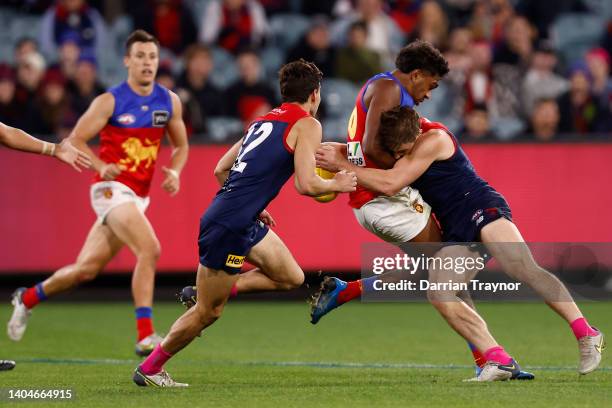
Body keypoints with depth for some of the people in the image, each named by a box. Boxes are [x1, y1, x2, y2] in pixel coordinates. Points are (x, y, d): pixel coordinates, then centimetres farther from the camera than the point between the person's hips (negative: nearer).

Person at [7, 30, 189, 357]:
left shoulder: (169, 102, 7)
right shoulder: (110, 101, -8)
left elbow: (180, 145, 19)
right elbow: (75, 140, -5)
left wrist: (174, 172, -2)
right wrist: (101, 166, -22)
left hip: (139, 196, 6)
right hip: (112, 188, -6)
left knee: (86, 269, 9)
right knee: (149, 249, -26)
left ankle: (28, 298, 32)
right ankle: (145, 336, -24)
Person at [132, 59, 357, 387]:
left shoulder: (264, 120, 18)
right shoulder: (307, 125, -6)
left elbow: (221, 169, 20)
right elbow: (306, 185, -15)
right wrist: (337, 185, 4)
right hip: (228, 227, -9)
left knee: (292, 278, 15)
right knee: (208, 312, 2)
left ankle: (207, 288, 13)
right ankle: (150, 368, 13)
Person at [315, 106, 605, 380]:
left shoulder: (434, 139, -13)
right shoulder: (400, 141, 12)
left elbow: (390, 184, -19)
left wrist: (342, 165, -14)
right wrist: (336, 153, 4)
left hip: (481, 207, -8)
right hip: (456, 231, 8)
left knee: (522, 269, -29)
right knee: (438, 294, -16)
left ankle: (586, 335, -27)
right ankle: (499, 361, -20)